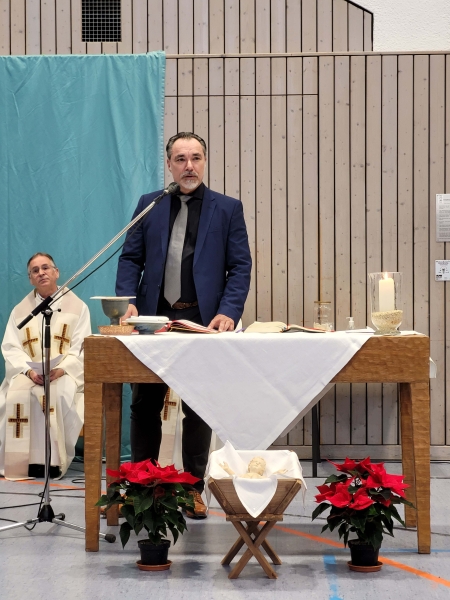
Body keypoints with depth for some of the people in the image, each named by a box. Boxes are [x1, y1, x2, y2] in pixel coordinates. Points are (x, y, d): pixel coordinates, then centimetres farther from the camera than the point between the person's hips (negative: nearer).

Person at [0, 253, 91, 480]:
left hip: (64, 375, -2)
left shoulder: (77, 307, 8)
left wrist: (61, 369, -20)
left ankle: (53, 460, -29)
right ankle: (23, 460, -26)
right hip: (28, 373, 2)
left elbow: (81, 349, -1)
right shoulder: (21, 310, 15)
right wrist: (29, 370, -16)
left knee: (60, 394, -36)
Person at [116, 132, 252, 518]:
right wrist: (128, 302, -8)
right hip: (154, 317, 2)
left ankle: (194, 490, 14)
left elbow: (240, 266, 0)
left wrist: (229, 311, -14)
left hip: (202, 320, -2)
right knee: (145, 405, 7)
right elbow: (131, 258, 7)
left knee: (198, 410, 5)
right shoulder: (149, 205, 9)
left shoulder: (228, 209, 4)